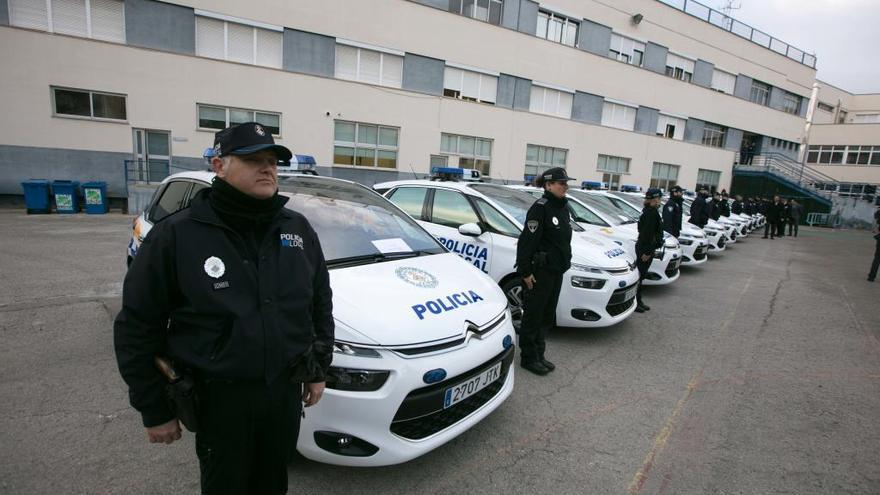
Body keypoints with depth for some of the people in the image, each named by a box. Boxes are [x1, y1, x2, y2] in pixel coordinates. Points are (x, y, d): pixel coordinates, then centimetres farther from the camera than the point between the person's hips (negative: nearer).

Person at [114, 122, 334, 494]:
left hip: (286, 389, 4)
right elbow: (137, 327, -8)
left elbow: (321, 303, 7)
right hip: (220, 397, -3)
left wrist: (319, 369, 7)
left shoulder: (298, 229, -1)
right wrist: (154, 410, -4)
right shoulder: (177, 235, -13)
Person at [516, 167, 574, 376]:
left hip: (556, 271, 9)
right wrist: (525, 271, -20)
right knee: (533, 315, 4)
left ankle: (539, 355, 29)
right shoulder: (540, 208, -15)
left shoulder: (563, 208, 11)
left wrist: (565, 263, 17)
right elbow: (527, 241, -19)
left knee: (547, 316, 16)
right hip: (539, 272, -9)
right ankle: (528, 358, 17)